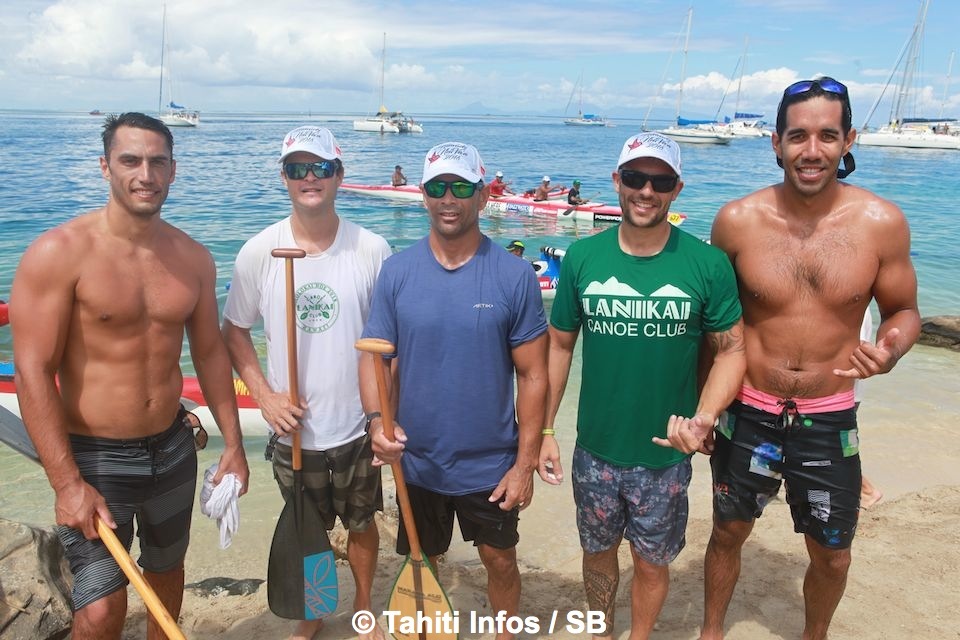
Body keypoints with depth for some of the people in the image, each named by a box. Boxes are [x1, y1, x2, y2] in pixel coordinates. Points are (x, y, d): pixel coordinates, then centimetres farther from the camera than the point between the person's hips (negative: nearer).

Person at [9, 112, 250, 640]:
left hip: (173, 449, 5)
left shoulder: (193, 258, -1)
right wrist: (67, 483, -20)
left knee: (166, 568, 23)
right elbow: (32, 372, -16)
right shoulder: (59, 253, -16)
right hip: (94, 457, -5)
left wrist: (233, 444, 8)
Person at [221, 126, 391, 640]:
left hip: (357, 426, 0)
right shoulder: (259, 252, -8)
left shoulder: (371, 249, -10)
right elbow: (234, 330, 3)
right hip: (293, 429, 1)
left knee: (361, 522, 18)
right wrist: (264, 395, -9)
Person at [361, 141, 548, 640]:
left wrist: (525, 463, -9)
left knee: (500, 562, 18)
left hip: (492, 464, -1)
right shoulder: (397, 272, -6)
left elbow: (532, 377, -8)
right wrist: (378, 421, -23)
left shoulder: (514, 276, -11)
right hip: (417, 460, 2)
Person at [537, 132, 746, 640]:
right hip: (595, 450, 2)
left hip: (666, 453, -1)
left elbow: (731, 350, -4)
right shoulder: (582, 257, -6)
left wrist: (705, 417, -20)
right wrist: (545, 430, 0)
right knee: (598, 550, 21)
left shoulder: (708, 264, -11)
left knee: (652, 561, 17)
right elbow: (559, 344, 1)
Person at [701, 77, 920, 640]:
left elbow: (904, 311, 3)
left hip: (830, 422, 1)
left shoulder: (882, 222, -10)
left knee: (832, 556, 15)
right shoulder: (737, 220, -11)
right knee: (729, 533, 18)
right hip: (748, 414, 0)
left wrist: (889, 351, -20)